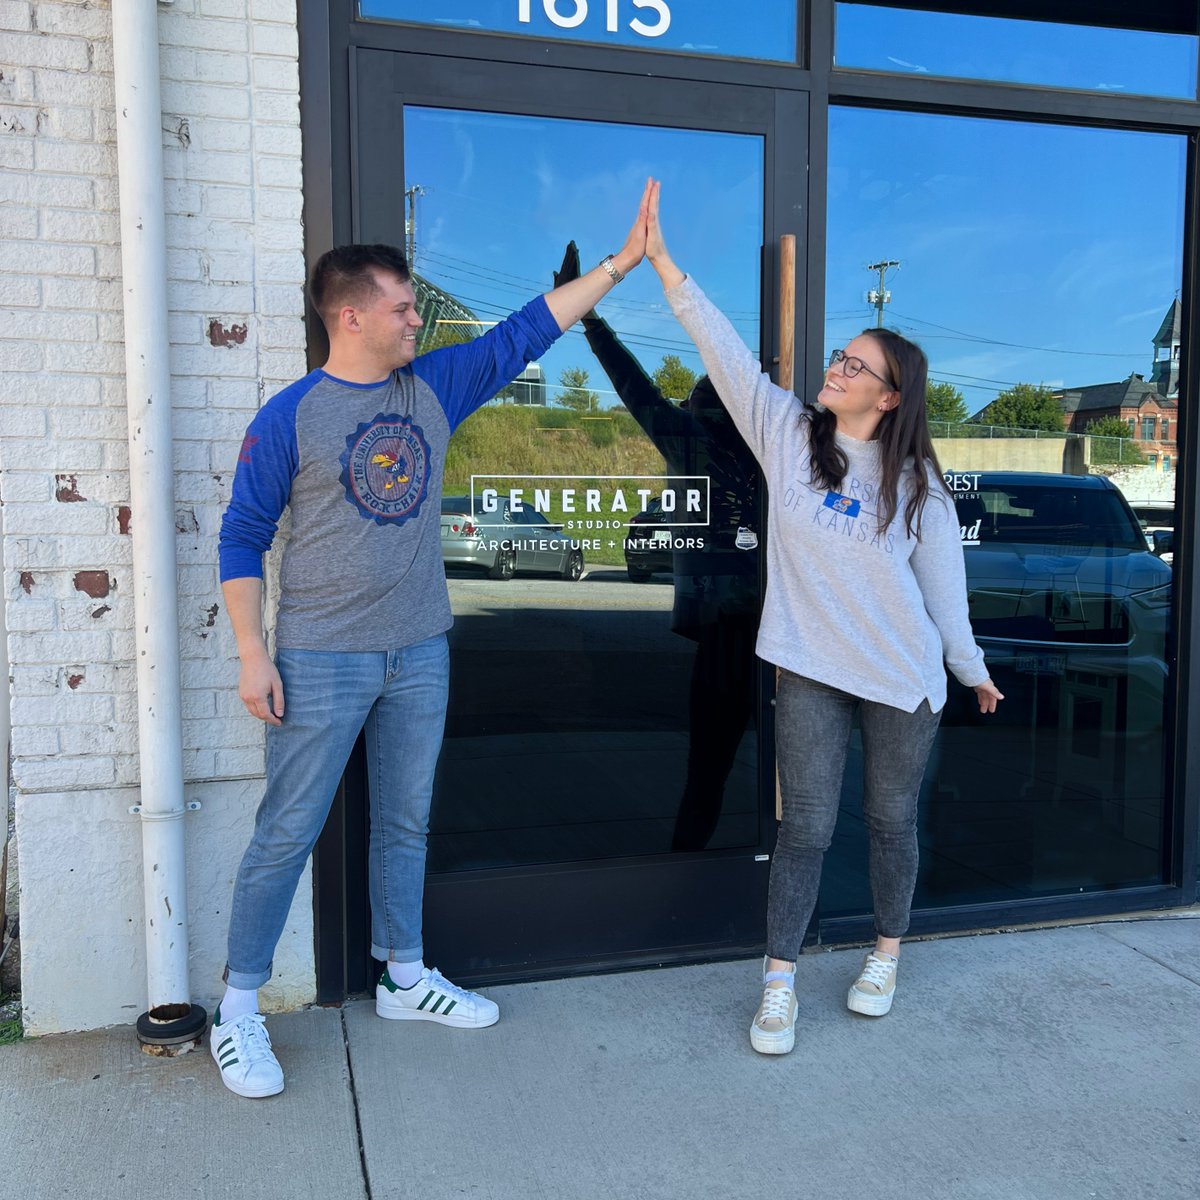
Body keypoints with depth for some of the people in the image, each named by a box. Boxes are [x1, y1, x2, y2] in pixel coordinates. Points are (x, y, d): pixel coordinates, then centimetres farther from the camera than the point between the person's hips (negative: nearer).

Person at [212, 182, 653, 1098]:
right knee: (288, 834, 1)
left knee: (406, 823, 16)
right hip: (321, 661, -5)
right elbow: (243, 538, -5)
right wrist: (253, 655, -10)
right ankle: (238, 1013, 16)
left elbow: (528, 330, 7)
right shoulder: (289, 419, -8)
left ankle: (405, 977, 33)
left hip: (419, 654, 5)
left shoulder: (436, 386, 5)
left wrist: (624, 261, 5)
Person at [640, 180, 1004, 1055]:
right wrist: (662, 262, -17)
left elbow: (943, 583, 4)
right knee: (807, 827, 1)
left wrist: (974, 670, 10)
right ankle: (780, 985, 12)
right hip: (812, 671, -1)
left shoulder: (917, 480, -2)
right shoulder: (787, 435, -4)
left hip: (905, 677, 1)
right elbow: (726, 352, -11)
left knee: (892, 820, 14)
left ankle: (887, 956, 36)